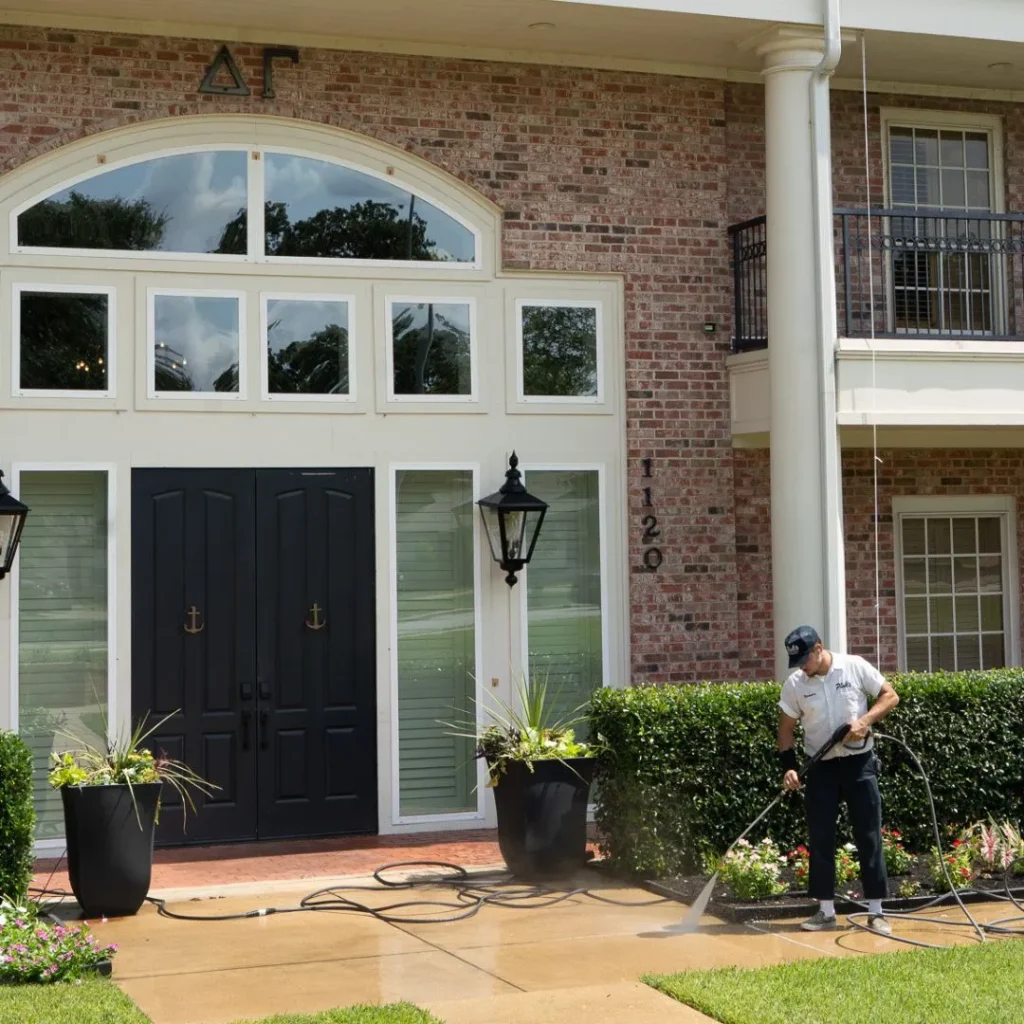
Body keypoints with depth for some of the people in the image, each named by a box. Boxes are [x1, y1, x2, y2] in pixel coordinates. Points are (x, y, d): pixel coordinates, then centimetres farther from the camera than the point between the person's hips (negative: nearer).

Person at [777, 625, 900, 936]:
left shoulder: (855, 667, -7)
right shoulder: (793, 684, -2)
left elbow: (890, 695, -2)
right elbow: (786, 729, 3)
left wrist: (865, 720, -18)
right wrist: (789, 767, -8)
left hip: (859, 762, -2)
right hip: (821, 767, 2)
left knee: (869, 835, -1)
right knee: (820, 838, 2)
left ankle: (876, 912, 5)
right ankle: (826, 911, 12)